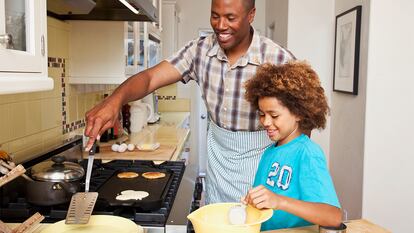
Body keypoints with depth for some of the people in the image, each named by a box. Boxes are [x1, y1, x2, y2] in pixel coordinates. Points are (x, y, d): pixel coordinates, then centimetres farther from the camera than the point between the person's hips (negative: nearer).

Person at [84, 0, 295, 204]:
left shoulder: (278, 60, -19)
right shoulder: (200, 50, -9)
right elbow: (151, 77, -18)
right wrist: (115, 100, -38)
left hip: (259, 164, -3)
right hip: (217, 160, 4)